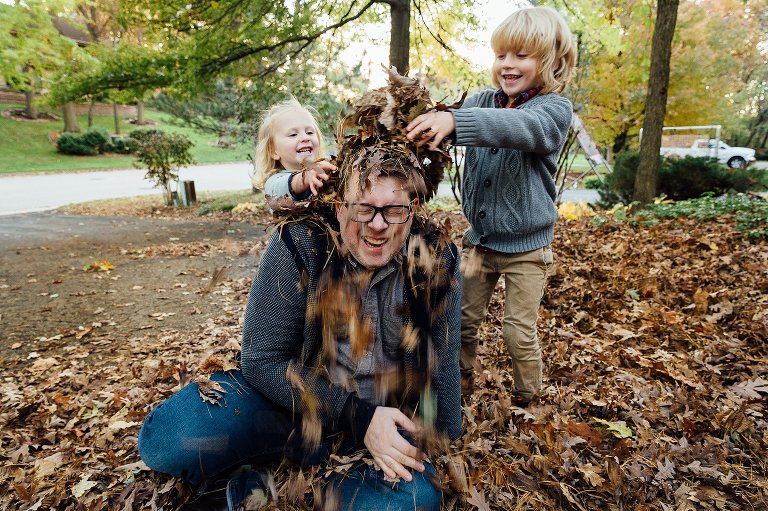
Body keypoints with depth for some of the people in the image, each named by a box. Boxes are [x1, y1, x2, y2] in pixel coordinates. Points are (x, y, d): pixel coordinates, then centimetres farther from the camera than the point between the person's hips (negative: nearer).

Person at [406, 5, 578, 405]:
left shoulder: (555, 109, -14)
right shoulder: (482, 102, 2)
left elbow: (521, 127, -35)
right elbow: (448, 128, -9)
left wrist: (455, 120, -51)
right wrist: (421, 121, -32)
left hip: (525, 248, -4)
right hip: (478, 239, 4)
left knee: (519, 332, 7)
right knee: (463, 320, 15)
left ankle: (527, 398, 33)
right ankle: (462, 380, 40)